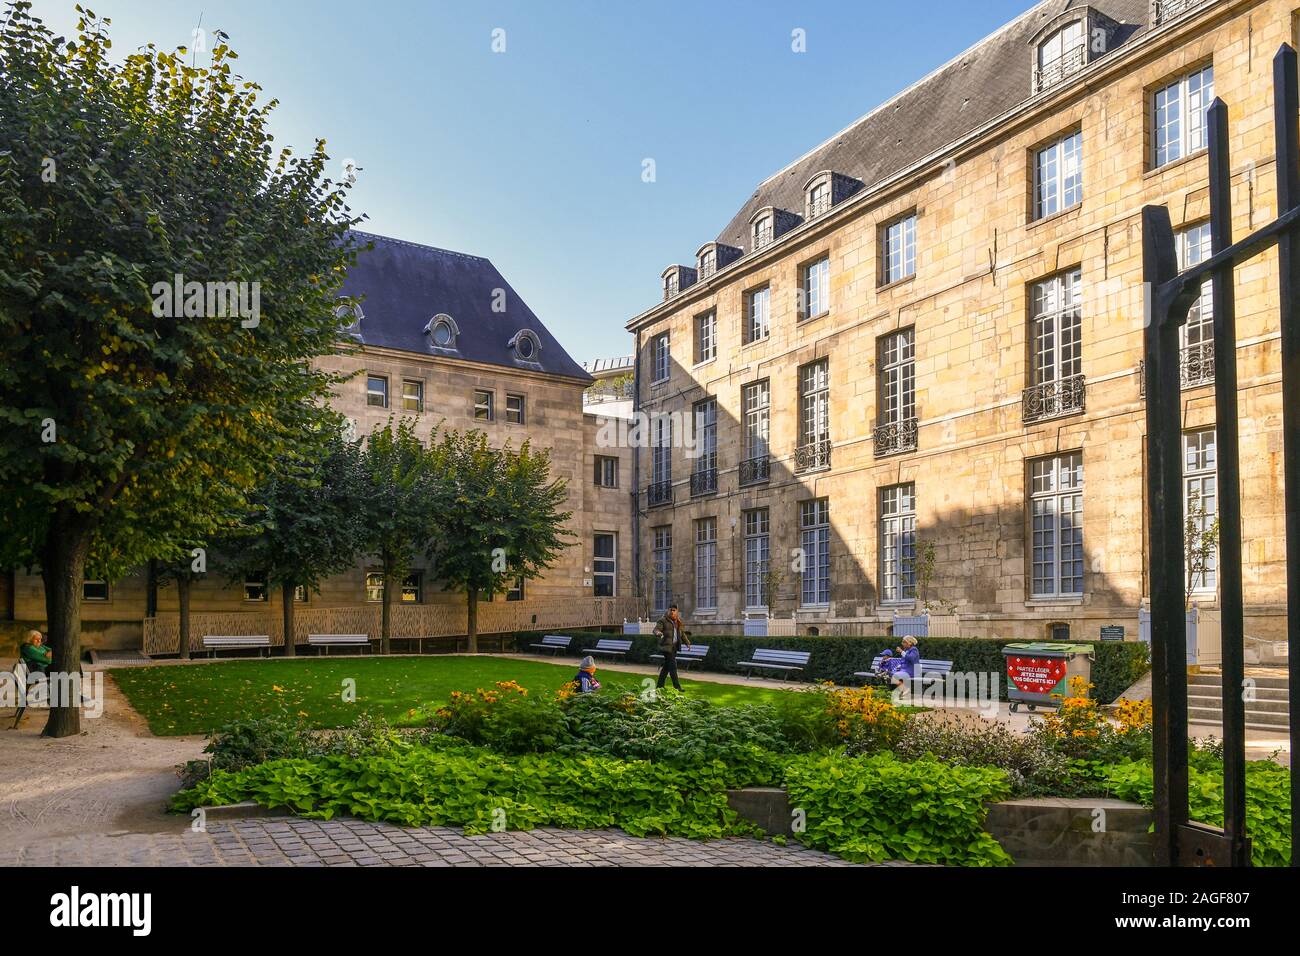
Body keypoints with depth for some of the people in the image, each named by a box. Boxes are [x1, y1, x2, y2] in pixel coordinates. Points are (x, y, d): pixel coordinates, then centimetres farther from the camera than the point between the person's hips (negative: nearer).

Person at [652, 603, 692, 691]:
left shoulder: (678, 621, 15)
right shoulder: (663, 620, -6)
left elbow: (682, 633, 24)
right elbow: (656, 629, -15)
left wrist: (687, 642, 14)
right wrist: (658, 633, -38)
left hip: (675, 646, 7)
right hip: (667, 646, -7)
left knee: (667, 666, 11)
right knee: (672, 666, -12)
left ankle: (660, 685, 19)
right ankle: (677, 686, -11)